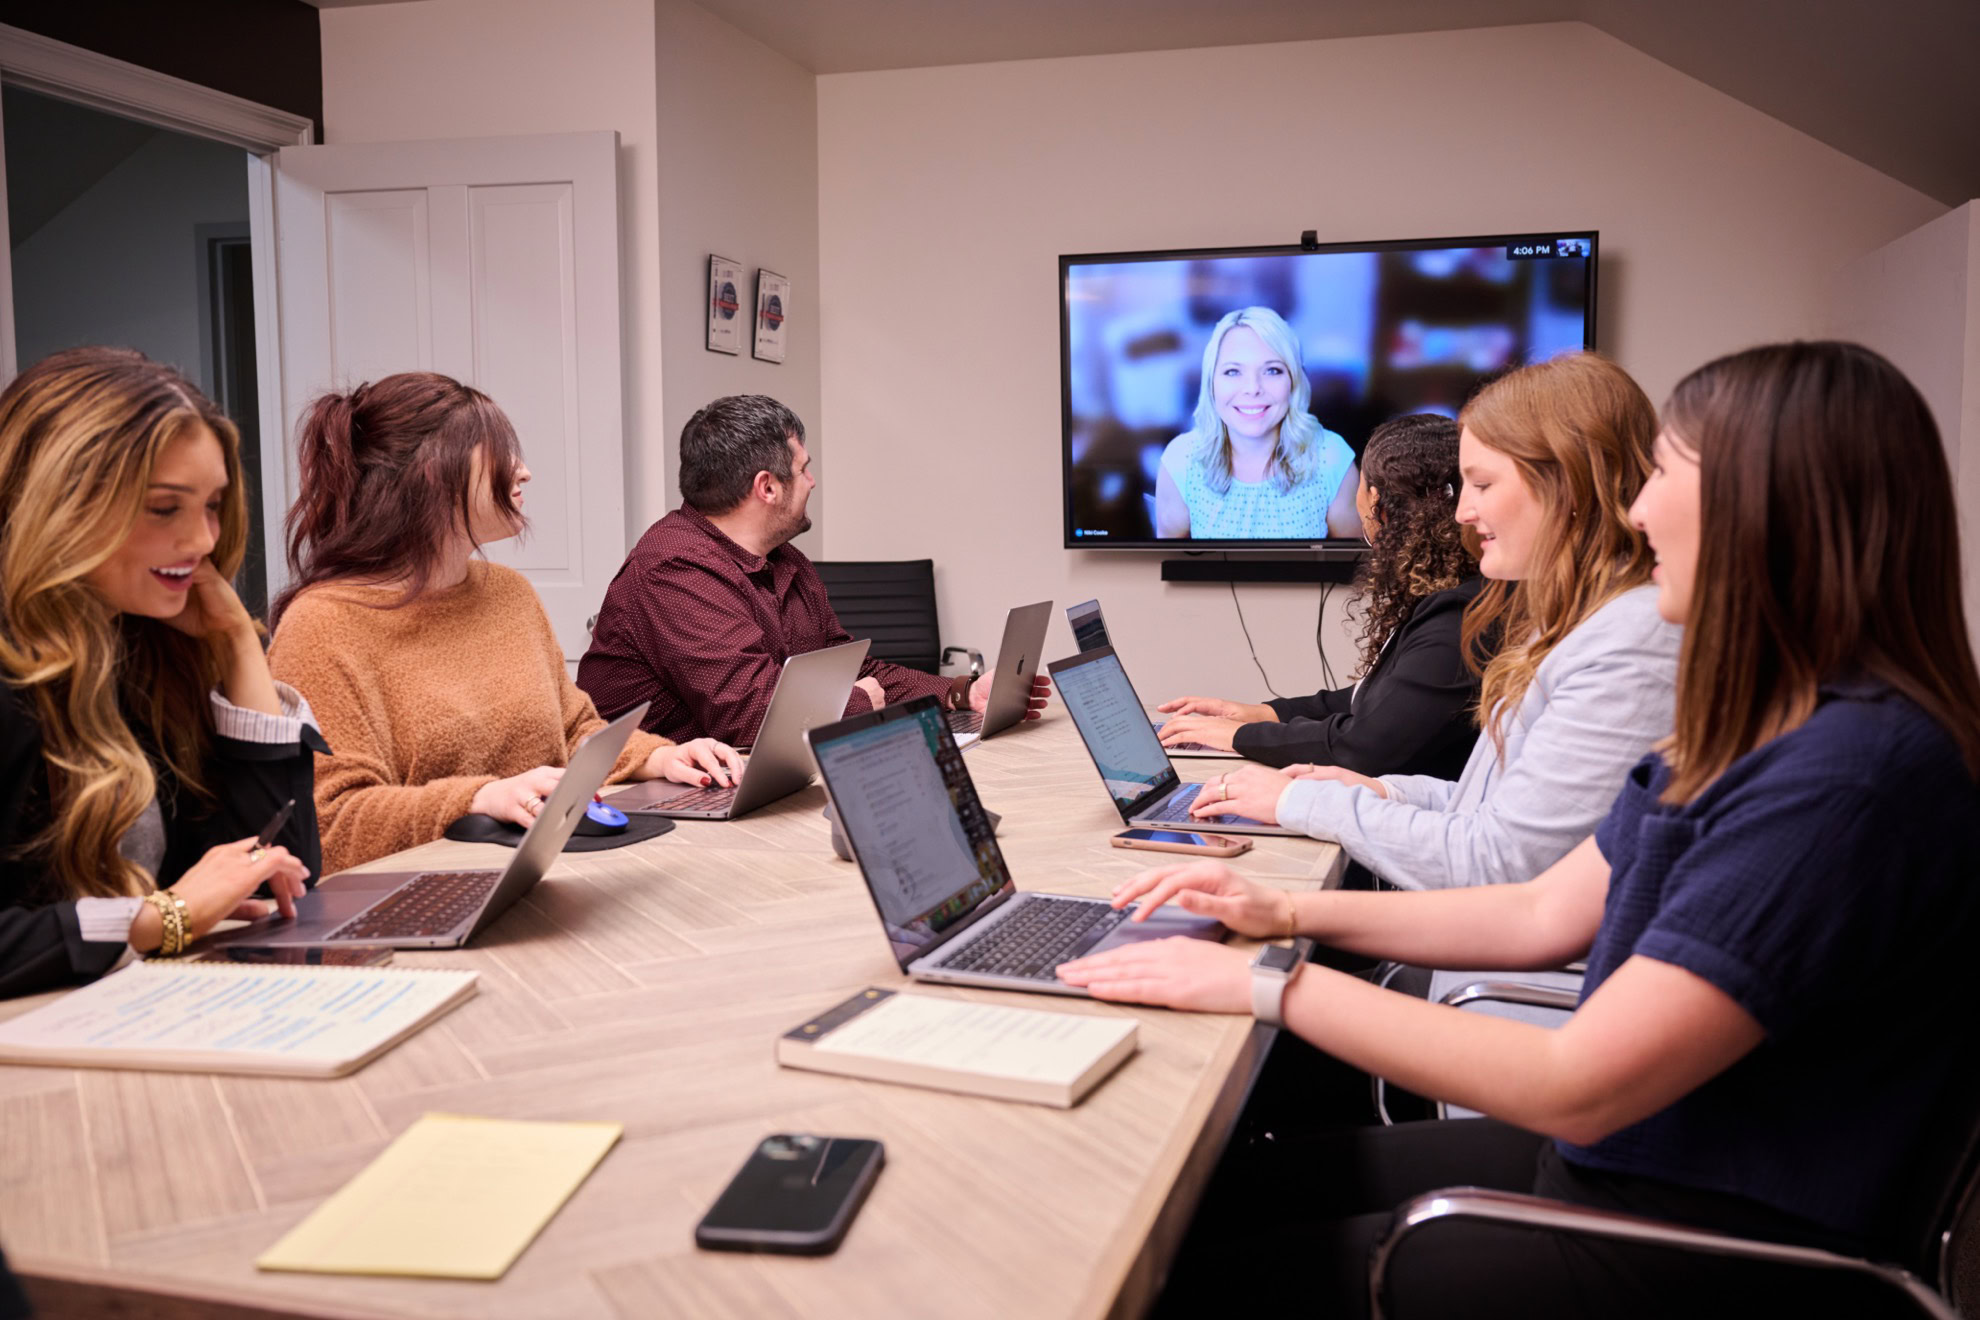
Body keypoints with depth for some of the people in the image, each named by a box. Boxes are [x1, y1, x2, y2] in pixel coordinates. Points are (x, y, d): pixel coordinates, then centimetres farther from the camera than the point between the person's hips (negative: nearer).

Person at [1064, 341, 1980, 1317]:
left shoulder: (1856, 771, -27)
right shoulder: (1755, 726, 6)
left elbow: (1575, 1087, -28)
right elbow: (1548, 914, 10)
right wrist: (1286, 914, 4)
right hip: (1619, 1157, 9)